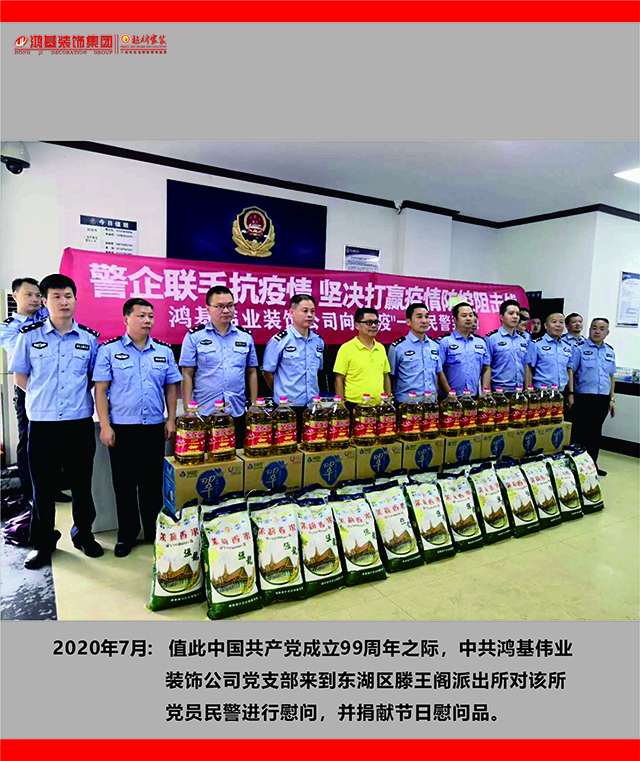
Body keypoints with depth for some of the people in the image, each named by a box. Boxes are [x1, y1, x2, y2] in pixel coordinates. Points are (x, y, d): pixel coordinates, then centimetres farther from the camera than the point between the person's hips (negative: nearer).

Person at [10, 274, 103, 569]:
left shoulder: (89, 338, 3)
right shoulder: (30, 335, 1)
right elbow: (20, 377, 8)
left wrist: (77, 394, 2)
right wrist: (43, 396, 3)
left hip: (80, 422, 1)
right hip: (42, 422, -1)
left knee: (82, 482, 10)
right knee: (43, 485, 9)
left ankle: (83, 534, 30)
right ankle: (43, 542, 26)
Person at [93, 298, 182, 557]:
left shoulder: (164, 351, 7)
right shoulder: (109, 350, -2)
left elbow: (171, 388, 10)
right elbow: (100, 390, -3)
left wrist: (171, 420, 3)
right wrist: (105, 425, -9)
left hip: (154, 428, 2)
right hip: (121, 428, -2)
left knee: (152, 482, 11)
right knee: (124, 483, 7)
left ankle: (154, 531, 26)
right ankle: (126, 534, 22)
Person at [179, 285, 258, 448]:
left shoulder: (246, 337, 8)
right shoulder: (194, 337, 0)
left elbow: (252, 373, 11)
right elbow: (187, 375, -2)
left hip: (238, 413, 3)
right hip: (204, 414, -2)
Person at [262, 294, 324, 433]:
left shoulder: (318, 341, 9)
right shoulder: (279, 341, -7)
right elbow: (267, 372, -1)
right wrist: (281, 394, 6)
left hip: (313, 407, 5)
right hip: (287, 407, -5)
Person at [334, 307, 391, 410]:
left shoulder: (381, 348, 11)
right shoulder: (346, 348, -6)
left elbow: (386, 377, 17)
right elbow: (339, 380, -6)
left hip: (379, 406, 5)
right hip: (354, 406, -5)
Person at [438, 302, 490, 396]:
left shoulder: (481, 342, 13)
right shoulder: (445, 342, -2)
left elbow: (486, 370, 15)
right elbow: (439, 371, -8)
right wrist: (450, 394, -13)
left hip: (475, 397, 4)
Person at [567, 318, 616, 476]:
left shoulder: (610, 351, 13)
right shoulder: (579, 347, -4)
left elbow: (612, 376, 16)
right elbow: (571, 371, -8)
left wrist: (612, 399, 13)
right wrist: (570, 394, -14)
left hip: (603, 398, 5)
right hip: (583, 397, -5)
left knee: (596, 432, 12)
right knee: (580, 432, -1)